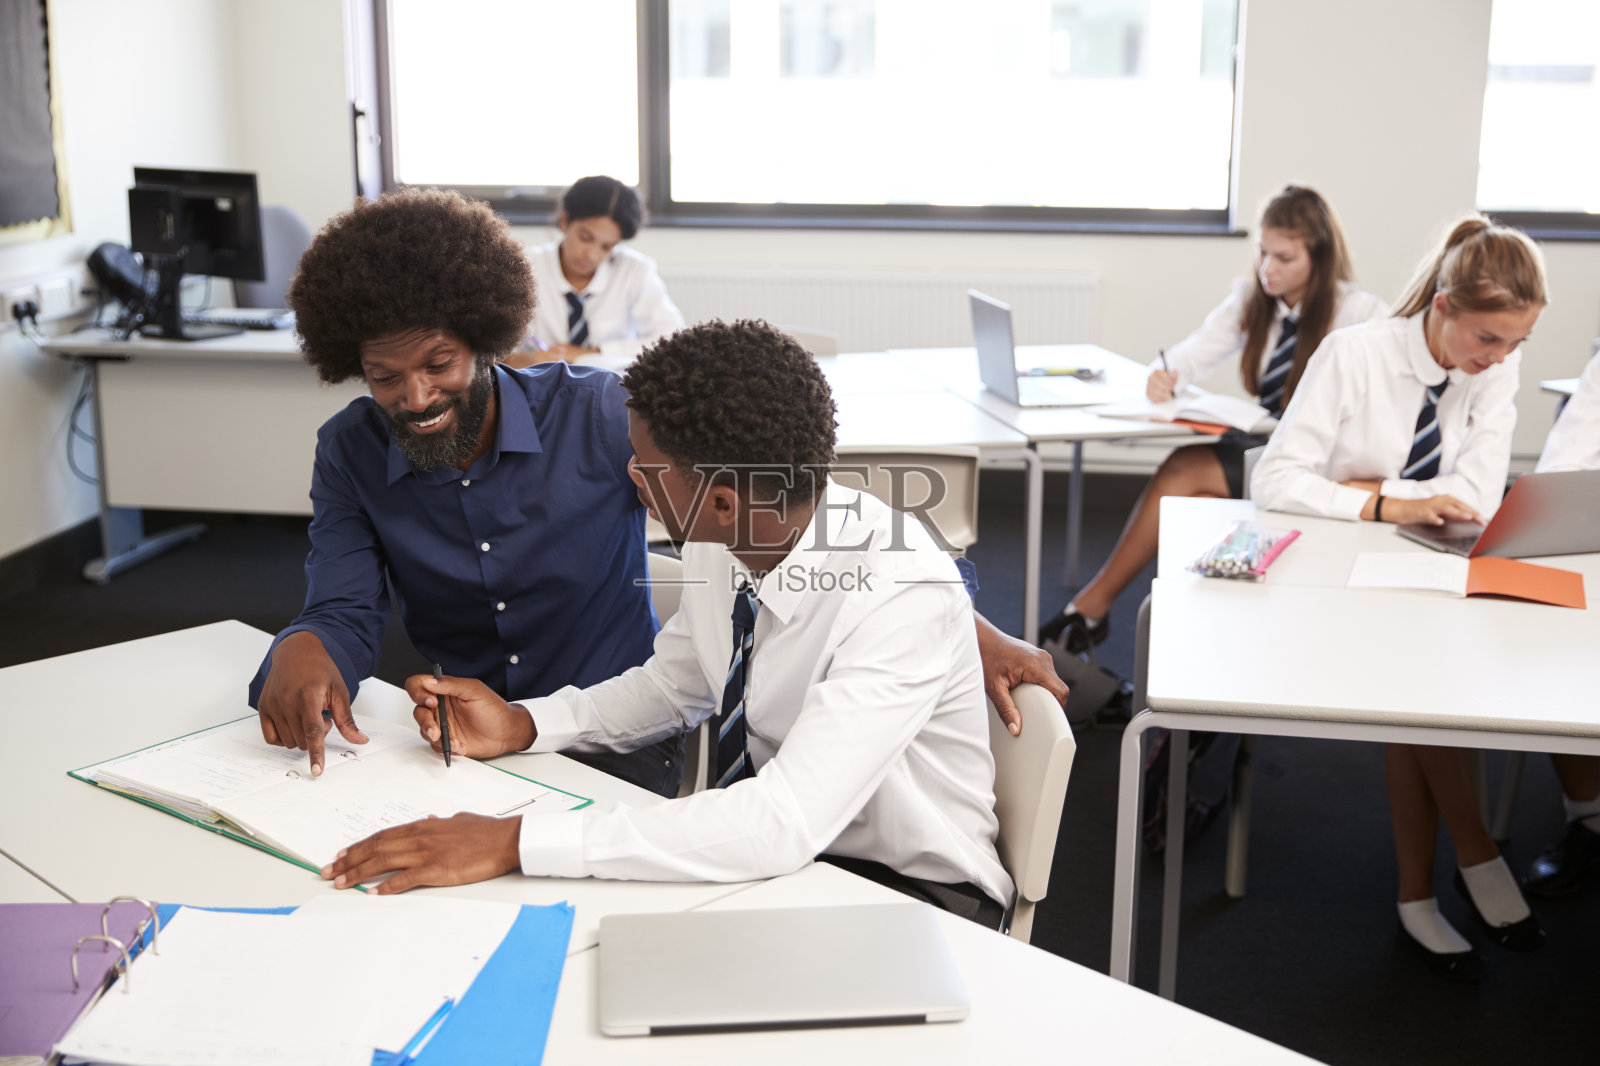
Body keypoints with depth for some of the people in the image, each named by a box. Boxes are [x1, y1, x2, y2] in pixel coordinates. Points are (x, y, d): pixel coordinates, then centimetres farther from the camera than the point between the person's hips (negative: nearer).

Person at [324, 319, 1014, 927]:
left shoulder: (902, 594, -31)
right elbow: (676, 685, 11)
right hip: (763, 850, 6)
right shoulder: (717, 545, -9)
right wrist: (520, 726, -6)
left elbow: (787, 821, -38)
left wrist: (517, 842, -38)